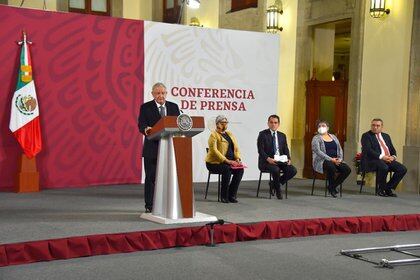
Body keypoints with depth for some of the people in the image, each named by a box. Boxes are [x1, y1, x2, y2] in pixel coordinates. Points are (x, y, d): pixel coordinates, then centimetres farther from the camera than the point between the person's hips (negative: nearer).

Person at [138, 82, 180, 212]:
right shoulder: (145, 107, 2)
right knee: (151, 177, 2)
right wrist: (145, 129, -30)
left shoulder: (173, 107, 11)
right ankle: (149, 206, 9)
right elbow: (141, 125, -7)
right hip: (152, 148, -2)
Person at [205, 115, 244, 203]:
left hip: (230, 162, 6)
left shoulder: (230, 134, 17)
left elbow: (236, 148, 13)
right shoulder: (214, 135, -6)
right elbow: (214, 150, -17)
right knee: (227, 169, -34)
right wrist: (226, 161, -24)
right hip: (214, 163, -6)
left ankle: (232, 195, -14)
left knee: (240, 170, -21)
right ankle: (224, 196, -22)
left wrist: (237, 159, -7)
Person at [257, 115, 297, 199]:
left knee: (293, 170, -18)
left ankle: (274, 184, 3)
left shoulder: (282, 135, 15)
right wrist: (268, 159, -27)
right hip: (266, 161, -5)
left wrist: (288, 159, -9)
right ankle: (278, 190, -8)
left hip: (280, 161, 5)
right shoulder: (262, 134, -2)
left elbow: (286, 150, 12)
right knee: (276, 170, -35)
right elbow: (260, 150, -11)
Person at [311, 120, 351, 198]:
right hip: (322, 161, -6)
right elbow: (318, 151, -13)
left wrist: (340, 159, -6)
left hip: (336, 160, 6)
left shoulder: (333, 137, 18)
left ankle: (333, 187, -4)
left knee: (347, 169, -20)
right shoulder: (316, 138, 0)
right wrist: (331, 159, -21)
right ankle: (331, 187, -14)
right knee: (331, 167, -38)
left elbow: (340, 149, 15)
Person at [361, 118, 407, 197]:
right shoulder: (366, 136, 2)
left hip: (388, 159, 7)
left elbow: (392, 150, 21)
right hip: (372, 160, -7)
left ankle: (388, 188, -3)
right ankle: (381, 189, -15)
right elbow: (368, 150, -12)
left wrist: (393, 156, -4)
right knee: (384, 167, -37)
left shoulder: (386, 136, 23)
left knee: (403, 169, -14)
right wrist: (381, 157, -22)